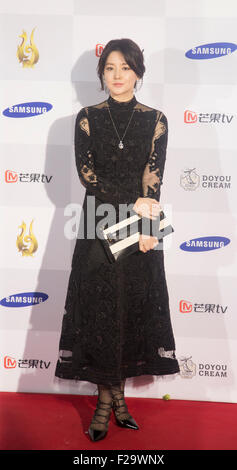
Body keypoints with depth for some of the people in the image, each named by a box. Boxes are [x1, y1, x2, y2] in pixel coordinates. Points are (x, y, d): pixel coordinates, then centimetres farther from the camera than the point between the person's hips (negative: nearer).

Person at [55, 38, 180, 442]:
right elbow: (87, 173, -5)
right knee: (99, 307, 1)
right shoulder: (87, 118, 4)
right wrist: (132, 204, -13)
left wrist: (145, 228, -14)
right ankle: (108, 398, 15)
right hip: (99, 226, 0)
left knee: (135, 308, 5)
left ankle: (115, 394, 20)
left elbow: (153, 178, -4)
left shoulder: (155, 120, 4)